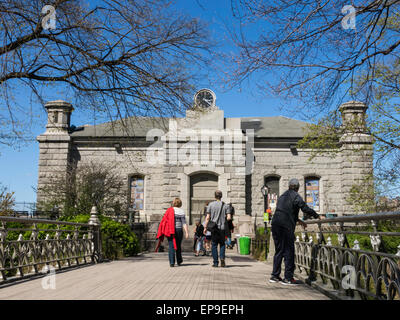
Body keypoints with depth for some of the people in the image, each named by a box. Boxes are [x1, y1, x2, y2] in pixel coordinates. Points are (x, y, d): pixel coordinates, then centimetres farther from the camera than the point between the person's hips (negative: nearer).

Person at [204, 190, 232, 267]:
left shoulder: (210, 204, -1)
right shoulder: (225, 206, 2)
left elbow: (208, 217, -3)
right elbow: (229, 217, -6)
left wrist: (205, 227, 3)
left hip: (214, 228, -1)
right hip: (222, 227, 1)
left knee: (214, 245, 6)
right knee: (222, 244, 14)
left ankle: (215, 262, 5)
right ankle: (222, 258, -5)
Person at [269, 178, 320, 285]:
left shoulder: (282, 196, 21)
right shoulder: (295, 196, -4)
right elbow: (306, 209, -10)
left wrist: (299, 220, 31)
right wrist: (318, 216, 2)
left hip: (275, 225, 8)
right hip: (286, 227, -8)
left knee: (279, 251, 15)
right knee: (289, 251, -1)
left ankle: (275, 276, 19)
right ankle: (288, 278, 1)